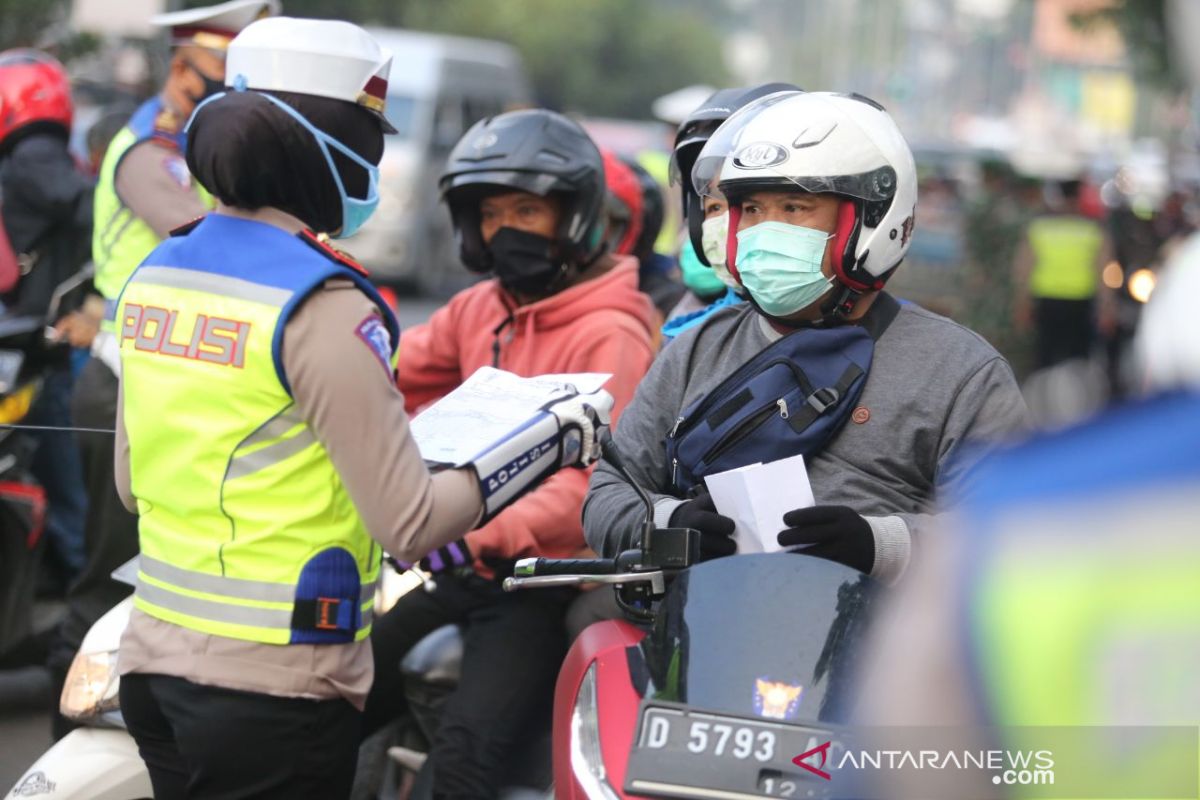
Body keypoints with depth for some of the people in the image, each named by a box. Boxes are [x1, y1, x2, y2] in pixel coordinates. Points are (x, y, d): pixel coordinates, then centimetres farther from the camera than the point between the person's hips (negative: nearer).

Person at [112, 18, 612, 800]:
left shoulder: (156, 274, 6)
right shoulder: (324, 307, -18)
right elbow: (410, 524, -18)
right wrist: (555, 438, -8)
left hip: (157, 659, 8)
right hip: (274, 690, -8)